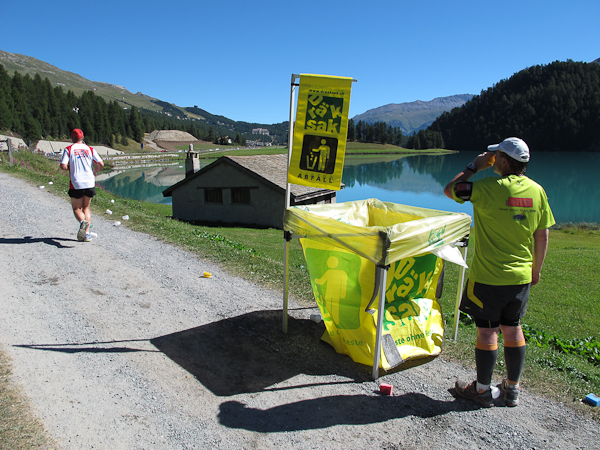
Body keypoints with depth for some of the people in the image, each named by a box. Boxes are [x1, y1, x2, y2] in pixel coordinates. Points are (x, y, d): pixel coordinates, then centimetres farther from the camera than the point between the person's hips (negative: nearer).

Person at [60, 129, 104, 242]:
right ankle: (87, 233, 5)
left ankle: (83, 222, -23)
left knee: (76, 208, 10)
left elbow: (63, 166, -10)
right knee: (86, 208, 15)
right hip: (89, 183, 2)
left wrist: (70, 167, 12)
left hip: (76, 184, -2)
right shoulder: (90, 149, 6)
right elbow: (101, 164, -1)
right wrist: (95, 171, 19)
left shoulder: (69, 149, 0)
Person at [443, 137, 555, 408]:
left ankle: (482, 390, 19)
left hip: (488, 276, -6)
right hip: (521, 276, 6)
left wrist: (474, 167, 2)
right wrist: (536, 269, 17)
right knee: (512, 329, 17)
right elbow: (542, 236, 7)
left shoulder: (490, 187, -17)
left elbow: (449, 190, -6)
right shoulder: (537, 191, 1)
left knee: (487, 330, 5)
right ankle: (513, 389, 30)